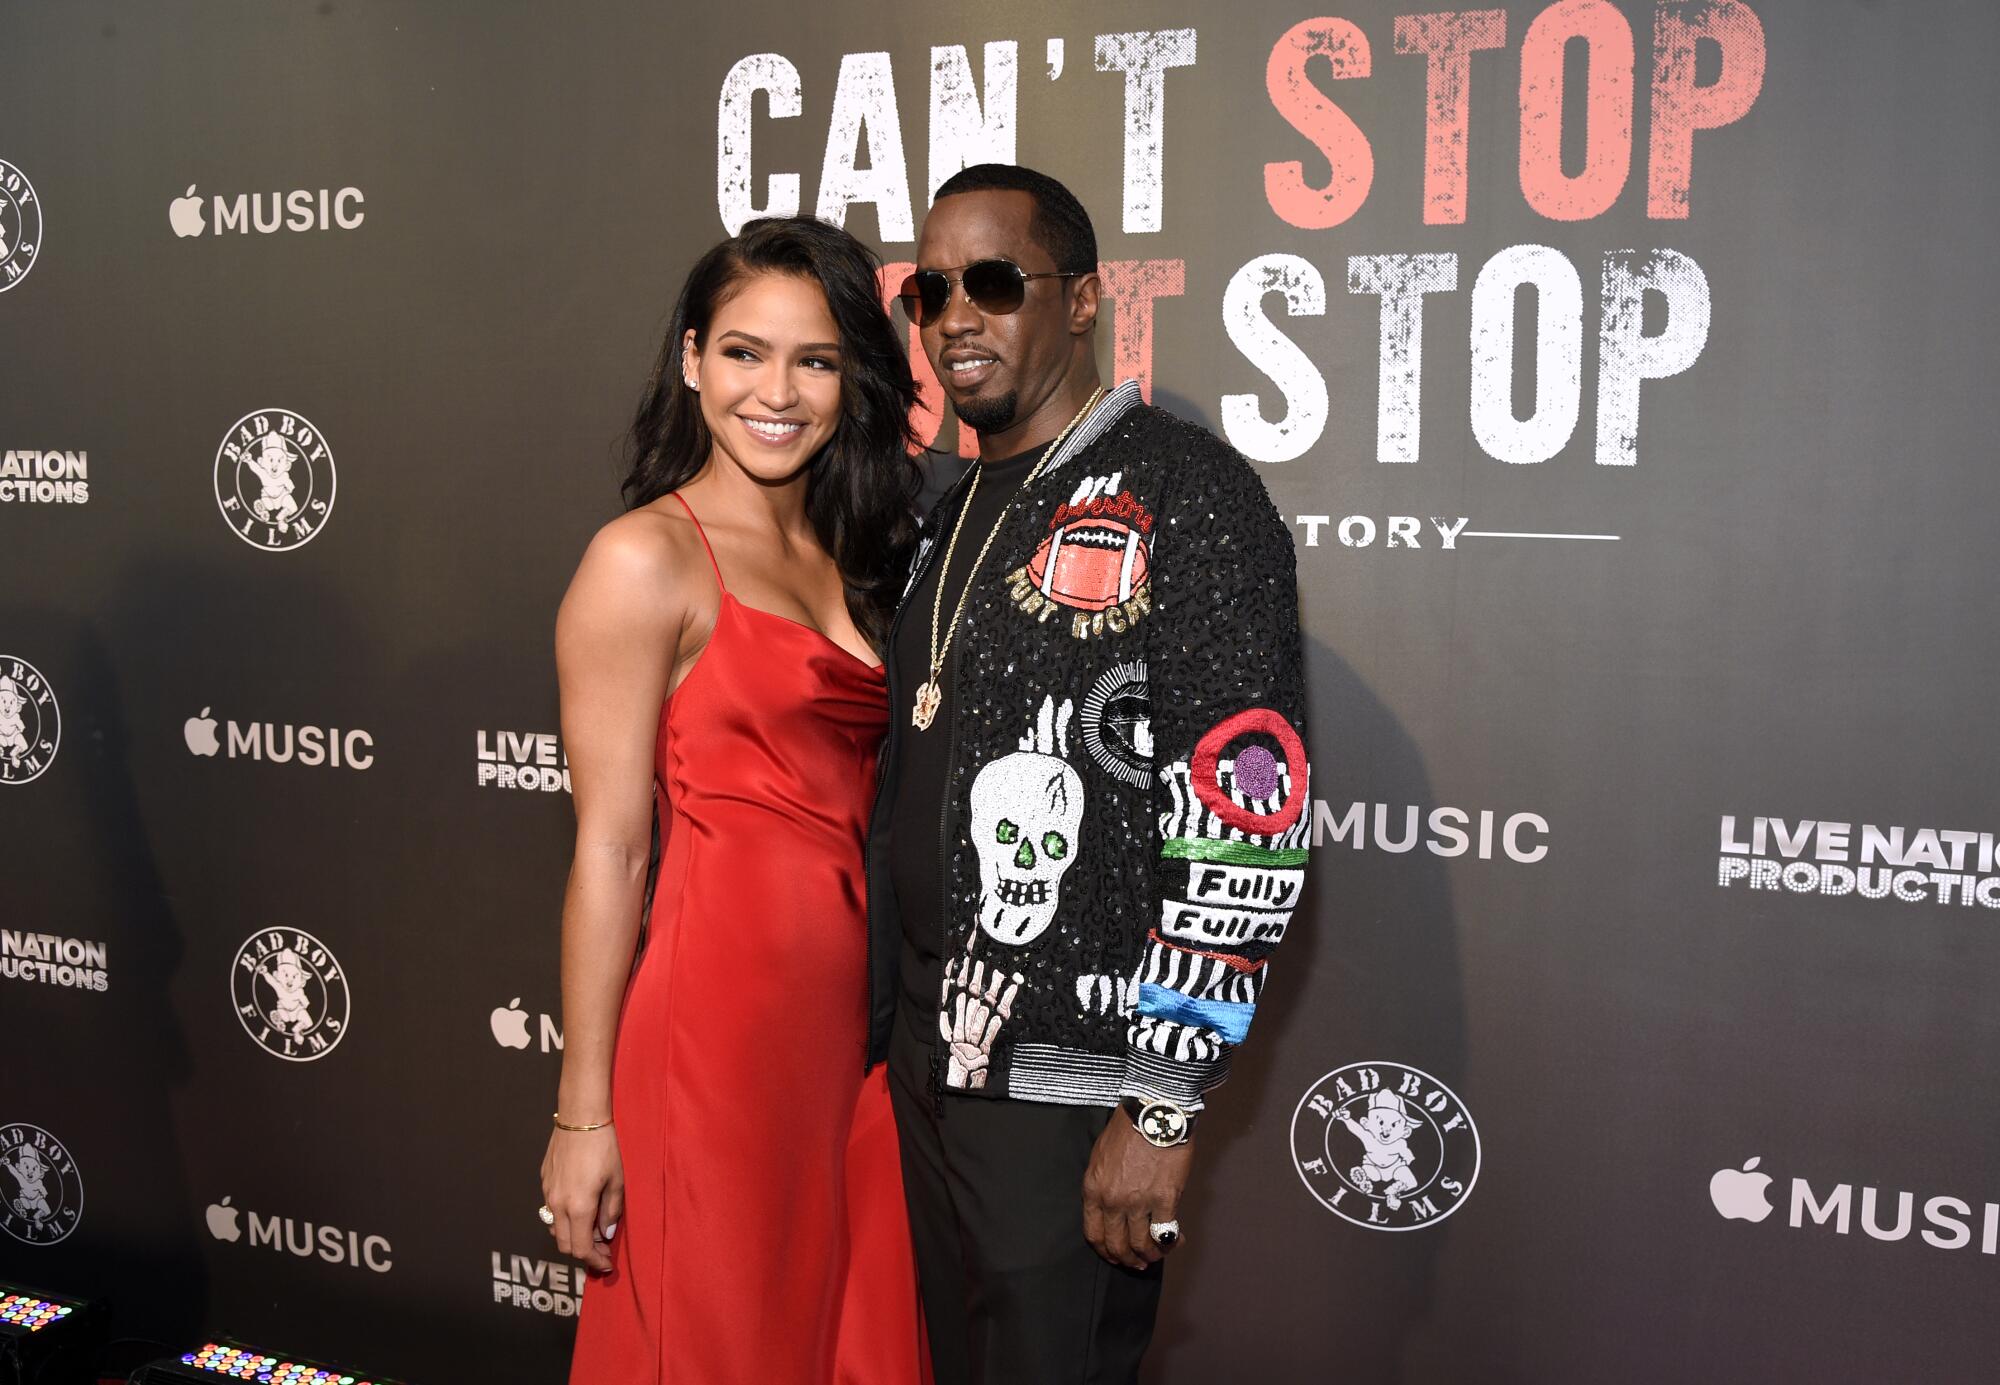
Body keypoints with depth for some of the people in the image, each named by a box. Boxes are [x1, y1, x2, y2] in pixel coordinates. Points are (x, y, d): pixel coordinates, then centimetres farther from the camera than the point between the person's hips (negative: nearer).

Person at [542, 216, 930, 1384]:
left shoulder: (858, 557, 12)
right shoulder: (647, 559, -8)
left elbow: (868, 793, 12)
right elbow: (609, 851, -11)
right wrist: (585, 1112, -11)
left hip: (857, 1015, 6)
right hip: (722, 1012, -6)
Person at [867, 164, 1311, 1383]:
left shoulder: (1184, 495, -12)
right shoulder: (953, 518, 13)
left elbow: (1249, 822, -18)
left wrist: (1163, 1106, -19)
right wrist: (887, 1034, 17)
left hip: (1067, 1096, -8)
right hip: (927, 1064, 8)